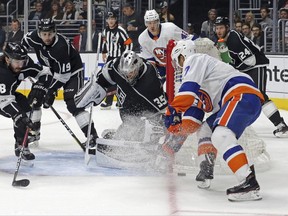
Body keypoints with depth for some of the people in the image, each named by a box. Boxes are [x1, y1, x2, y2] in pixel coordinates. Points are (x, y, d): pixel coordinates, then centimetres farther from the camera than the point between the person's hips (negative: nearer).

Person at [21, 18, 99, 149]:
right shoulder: (34, 37, -17)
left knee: (73, 103, -22)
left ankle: (92, 135, -24)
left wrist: (52, 91, -30)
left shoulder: (61, 46, -36)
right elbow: (25, 41, 9)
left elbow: (63, 74, -31)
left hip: (72, 71, -7)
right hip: (51, 69, 7)